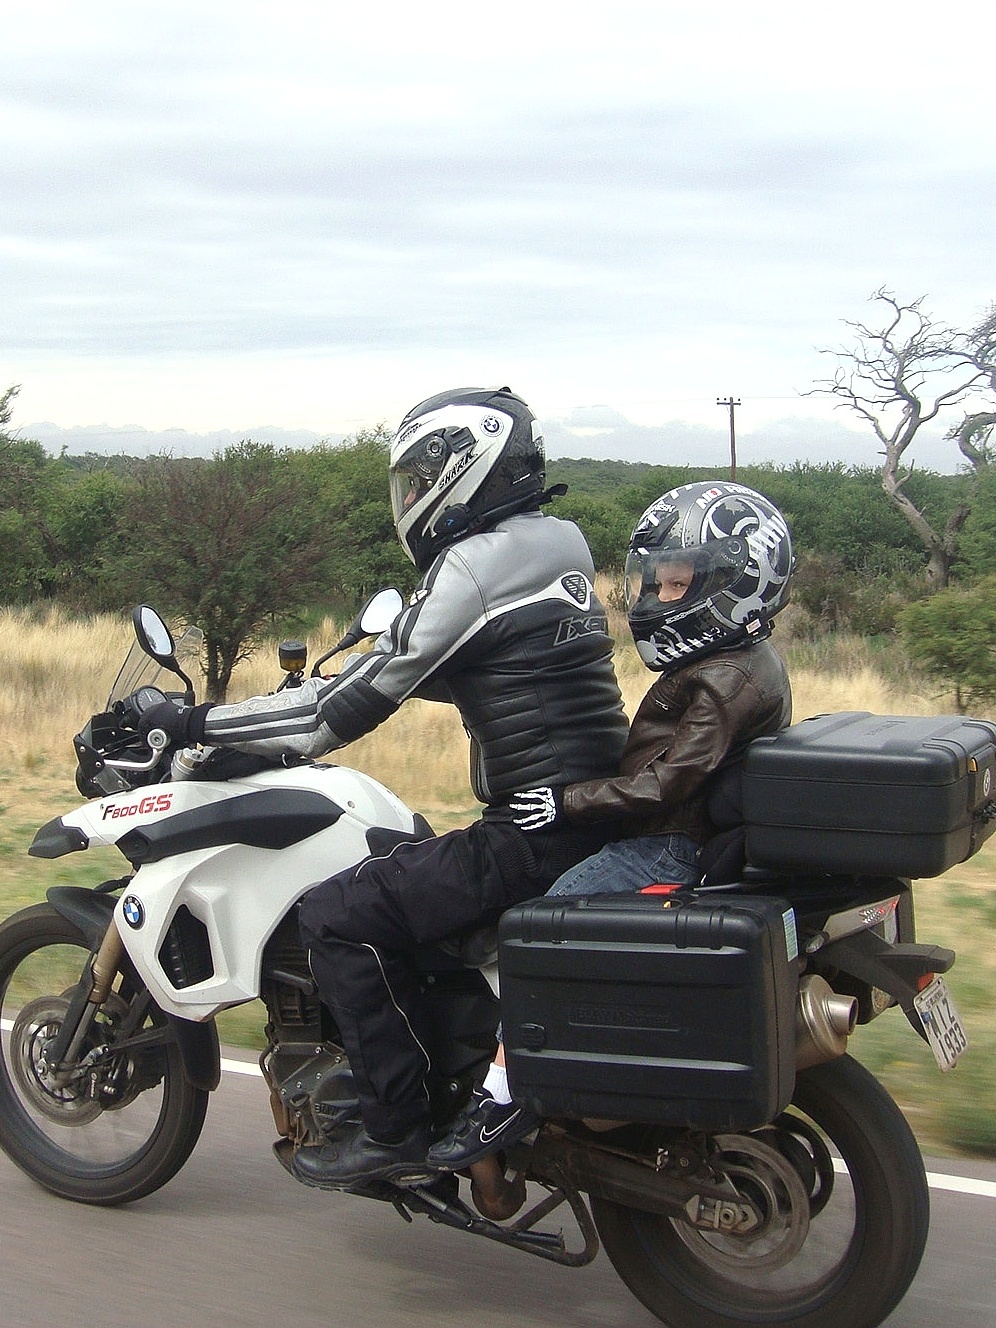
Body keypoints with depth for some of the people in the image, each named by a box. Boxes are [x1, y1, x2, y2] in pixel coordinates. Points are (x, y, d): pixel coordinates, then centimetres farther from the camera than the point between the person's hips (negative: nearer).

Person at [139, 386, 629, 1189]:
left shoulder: (478, 563, -13)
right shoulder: (552, 548, 15)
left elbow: (358, 700, -14)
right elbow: (428, 669, 27)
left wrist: (197, 723, -8)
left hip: (539, 833, -10)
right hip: (596, 814, 10)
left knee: (341, 916, -10)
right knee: (397, 874, 27)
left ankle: (398, 1129, -4)